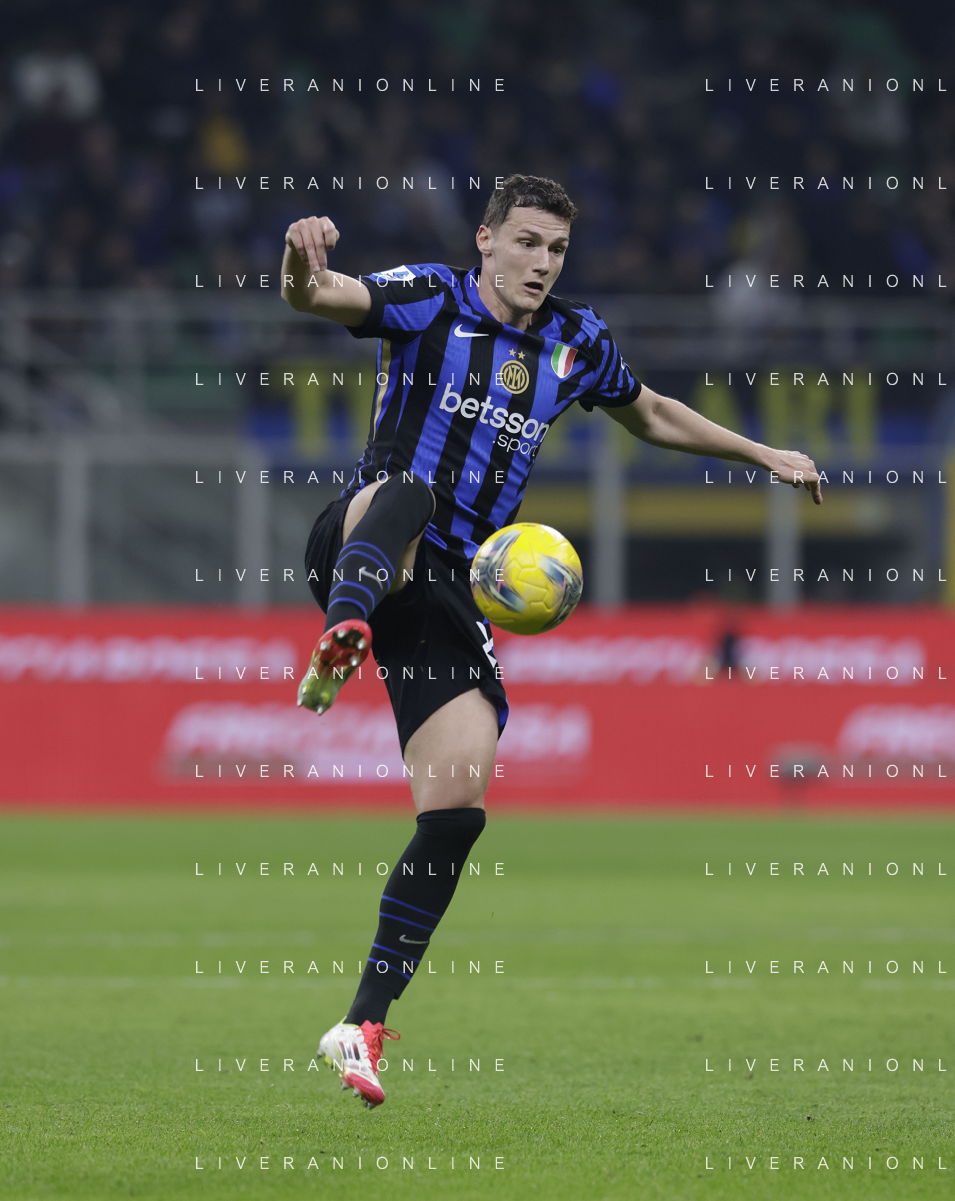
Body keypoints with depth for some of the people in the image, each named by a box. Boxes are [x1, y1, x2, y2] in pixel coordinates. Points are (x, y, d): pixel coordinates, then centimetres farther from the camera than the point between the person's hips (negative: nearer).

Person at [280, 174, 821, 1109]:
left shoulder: (577, 345, 11)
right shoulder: (430, 302, -4)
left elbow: (650, 414, 31)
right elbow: (319, 296, -22)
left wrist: (763, 454, 34)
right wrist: (304, 267, -46)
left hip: (448, 593, 5)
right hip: (357, 552, -5)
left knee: (457, 813, -6)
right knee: (407, 493, -40)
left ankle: (364, 1025, 2)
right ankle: (339, 643, -69)